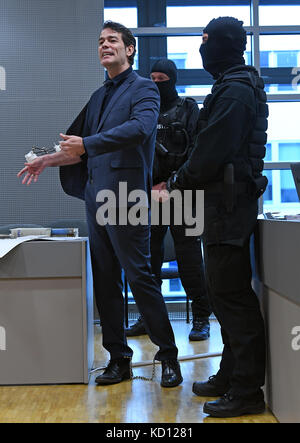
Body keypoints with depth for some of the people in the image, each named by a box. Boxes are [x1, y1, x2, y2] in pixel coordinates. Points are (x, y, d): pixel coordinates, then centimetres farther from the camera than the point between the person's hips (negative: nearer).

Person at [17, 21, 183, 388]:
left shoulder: (143, 89, -1)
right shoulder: (99, 96, 22)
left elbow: (140, 128, -22)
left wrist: (86, 144, -27)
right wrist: (48, 161, 19)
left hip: (126, 194, -7)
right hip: (96, 196, 8)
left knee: (139, 276, -6)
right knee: (105, 280, 8)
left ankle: (168, 356, 6)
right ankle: (118, 358, 18)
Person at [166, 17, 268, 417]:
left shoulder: (235, 91, -14)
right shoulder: (234, 86, 19)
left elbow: (214, 152, -20)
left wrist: (179, 181, -6)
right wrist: (182, 178, 11)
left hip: (230, 202, -11)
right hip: (226, 200, 11)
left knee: (232, 294, -7)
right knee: (226, 292, 15)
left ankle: (247, 391, 1)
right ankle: (232, 376, 26)